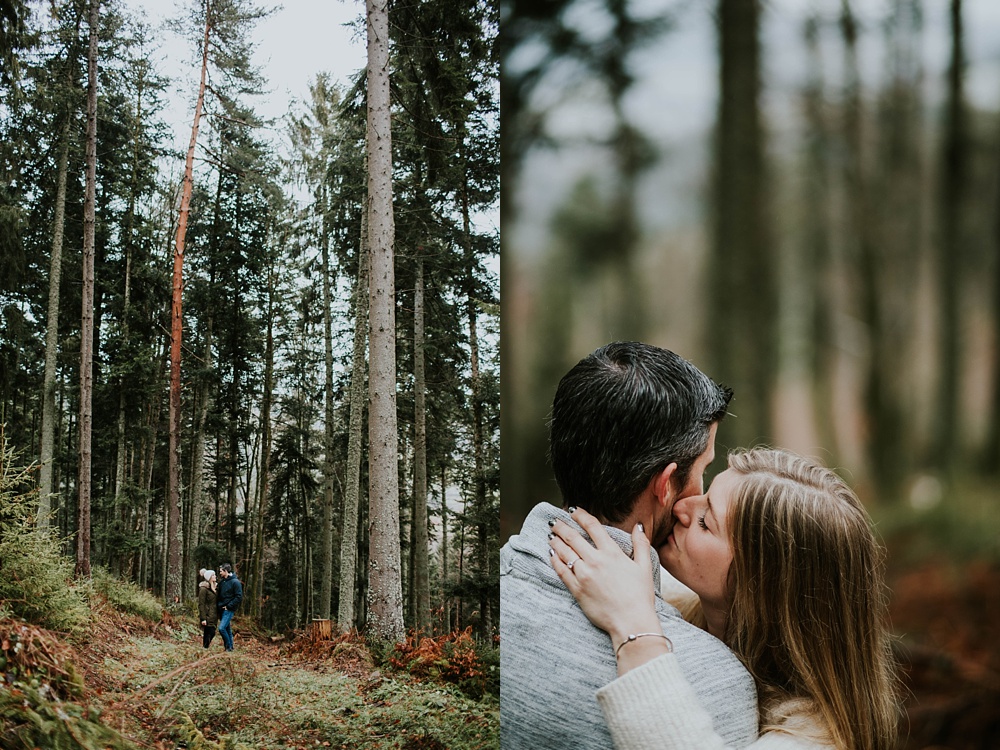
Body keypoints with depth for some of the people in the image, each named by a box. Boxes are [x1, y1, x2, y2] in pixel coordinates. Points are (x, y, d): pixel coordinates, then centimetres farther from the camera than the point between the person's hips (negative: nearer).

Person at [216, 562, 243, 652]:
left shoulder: (235, 582, -11)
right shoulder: (222, 582, 13)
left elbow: (239, 597, -15)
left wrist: (228, 606, -16)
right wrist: (218, 605, 8)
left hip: (229, 609, -8)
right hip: (221, 609, 8)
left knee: (222, 628, -16)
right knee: (227, 629, 11)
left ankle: (229, 646, -5)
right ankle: (230, 646, 18)